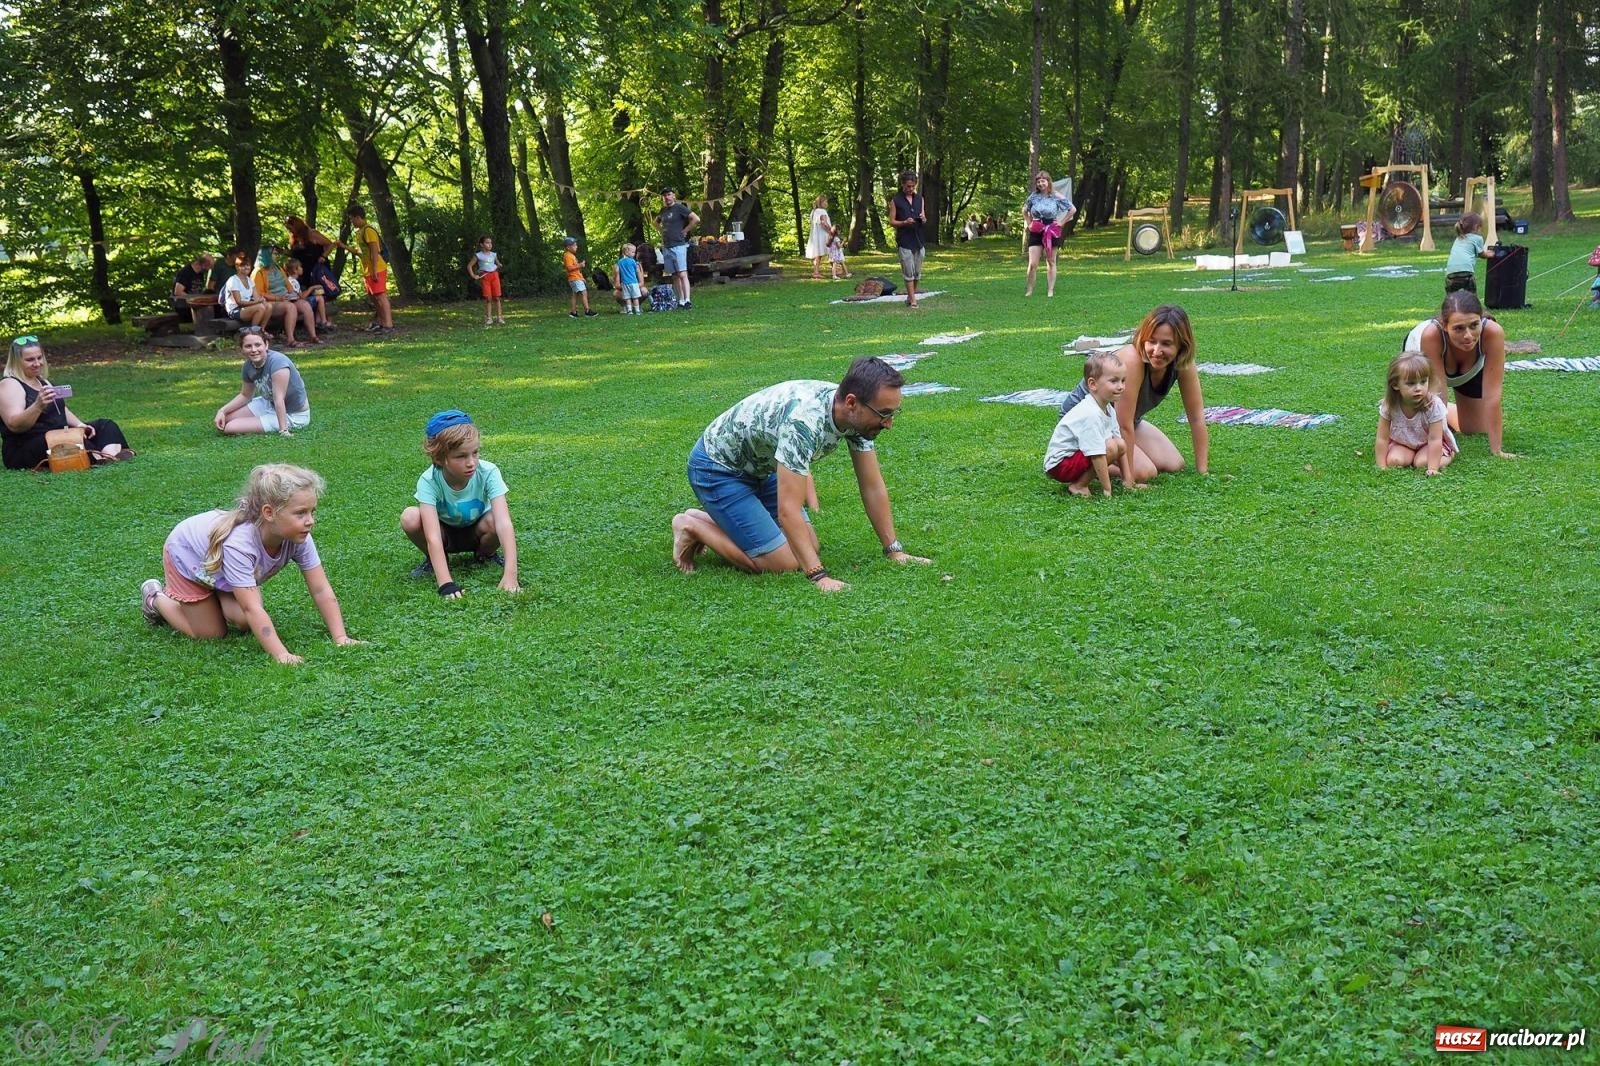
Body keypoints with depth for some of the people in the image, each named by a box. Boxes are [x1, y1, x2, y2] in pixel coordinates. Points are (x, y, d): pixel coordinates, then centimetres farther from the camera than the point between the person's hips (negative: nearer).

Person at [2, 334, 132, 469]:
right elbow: (14, 425, -23)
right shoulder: (9, 385, -10)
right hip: (25, 450, -9)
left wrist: (79, 425, 0)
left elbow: (61, 409, 21)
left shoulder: (42, 381, 18)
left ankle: (111, 456, -33)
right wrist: (38, 406, -41)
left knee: (105, 425, -3)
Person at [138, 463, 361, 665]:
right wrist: (281, 655, -52)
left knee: (244, 623, -7)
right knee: (212, 635, 0)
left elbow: (321, 591, -25)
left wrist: (340, 638, -31)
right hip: (186, 555, -5)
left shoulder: (299, 537, -30)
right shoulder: (238, 543, -46)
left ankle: (215, 595, 21)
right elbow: (252, 609, -47)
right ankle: (156, 599, 23)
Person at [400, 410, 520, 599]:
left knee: (493, 521, -35)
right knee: (410, 518, -30)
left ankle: (486, 554, 1)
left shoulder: (488, 473, -30)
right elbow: (433, 536, -39)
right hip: (445, 534, 0)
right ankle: (434, 560, 0)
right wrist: (445, 583, -51)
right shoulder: (429, 481, -31)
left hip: (476, 532, 0)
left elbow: (504, 523, -40)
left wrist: (510, 575, -51)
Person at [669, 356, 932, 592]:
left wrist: (894, 550, -6)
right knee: (781, 563, -14)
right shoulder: (804, 421, -39)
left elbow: (873, 488, -4)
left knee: (809, 548, 7)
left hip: (759, 467, 9)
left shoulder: (858, 413, -13)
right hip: (716, 467, -9)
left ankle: (707, 519, 19)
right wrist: (820, 577, -43)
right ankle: (692, 527, 4)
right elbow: (788, 510, -39)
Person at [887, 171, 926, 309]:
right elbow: (892, 221, -1)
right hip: (904, 241, -4)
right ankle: (912, 300, -1)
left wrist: (923, 219, -7)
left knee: (917, 272, 7)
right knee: (908, 272, -6)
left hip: (919, 240, 4)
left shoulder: (919, 198, 12)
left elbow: (924, 221, 16)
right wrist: (905, 222, -18)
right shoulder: (896, 200, -1)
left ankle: (910, 296, 22)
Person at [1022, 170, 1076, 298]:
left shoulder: (1056, 197, -5)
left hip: (1051, 232, -1)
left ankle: (1050, 290, 11)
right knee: (1032, 264, -6)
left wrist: (1061, 222, -4)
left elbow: (1073, 210, 1)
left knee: (1051, 262, 7)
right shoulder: (1033, 196, 1)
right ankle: (1029, 290, 2)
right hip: (1035, 232, 1)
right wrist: (1029, 224, 6)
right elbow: (1024, 211, 18)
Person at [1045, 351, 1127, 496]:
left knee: (1121, 444, 4)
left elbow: (1121, 448, 6)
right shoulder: (1091, 414, -28)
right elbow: (1097, 455, -28)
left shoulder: (1109, 409, 3)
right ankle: (1078, 485, -12)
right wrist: (1107, 489, -24)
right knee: (1111, 446, -23)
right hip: (1059, 464, -10)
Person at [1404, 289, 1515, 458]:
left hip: (1470, 369, 2)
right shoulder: (1431, 335, -46)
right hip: (1419, 362, -2)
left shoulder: (1493, 332, -41)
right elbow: (1439, 395, -38)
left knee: (1476, 429, 10)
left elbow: (1492, 395, -35)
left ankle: (1449, 412, 42)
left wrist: (1496, 450, -32)